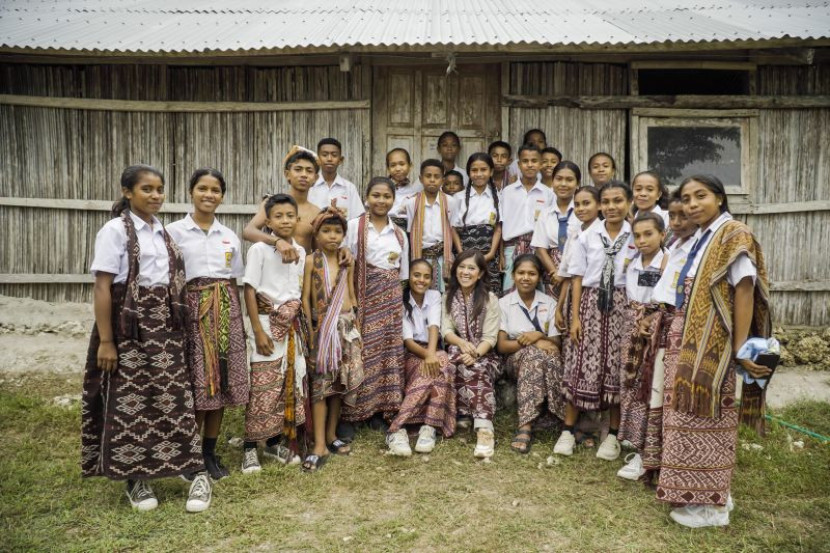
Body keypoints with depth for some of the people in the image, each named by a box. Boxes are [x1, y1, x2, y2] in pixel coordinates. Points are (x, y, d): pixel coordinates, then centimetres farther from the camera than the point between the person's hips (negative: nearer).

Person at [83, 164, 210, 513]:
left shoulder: (164, 232, 11)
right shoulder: (115, 230, -7)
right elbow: (102, 288, -11)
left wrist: (178, 325, 8)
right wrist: (105, 340, -15)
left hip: (166, 327, 5)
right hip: (129, 328, -5)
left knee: (174, 399, 5)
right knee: (130, 402, 3)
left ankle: (197, 473, 11)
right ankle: (135, 479, 19)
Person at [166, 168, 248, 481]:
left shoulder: (230, 236, 11)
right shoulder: (175, 231, 0)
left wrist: (234, 317, 12)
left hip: (225, 311, 4)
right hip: (192, 309, -4)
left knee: (221, 381, 5)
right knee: (196, 384, -4)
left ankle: (210, 453, 19)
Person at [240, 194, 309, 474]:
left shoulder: (300, 251, 8)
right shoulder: (259, 249, -9)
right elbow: (250, 290, -10)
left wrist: (300, 323, 9)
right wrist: (259, 331, -14)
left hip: (293, 324, 6)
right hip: (267, 321, -6)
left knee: (291, 383, 8)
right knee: (262, 386, -5)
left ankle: (276, 441, 23)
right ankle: (250, 447, 8)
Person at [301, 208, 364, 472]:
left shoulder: (348, 261, 8)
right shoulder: (311, 260, -3)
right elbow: (306, 298, -5)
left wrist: (354, 324, 11)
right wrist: (310, 330, -9)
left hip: (347, 324, 4)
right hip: (322, 326, -4)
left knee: (341, 380, 8)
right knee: (320, 382, -5)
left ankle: (331, 435, 22)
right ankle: (319, 445, -2)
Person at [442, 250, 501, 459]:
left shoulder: (490, 299, 4)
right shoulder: (448, 297, 12)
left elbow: (490, 337, -6)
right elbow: (446, 330, -1)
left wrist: (475, 354, -26)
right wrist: (462, 343, -23)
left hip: (484, 355, -1)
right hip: (457, 351, 2)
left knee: (475, 368, -36)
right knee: (468, 369, -34)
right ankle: (483, 426, -32)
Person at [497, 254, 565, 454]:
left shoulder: (549, 303, 7)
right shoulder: (504, 303, 3)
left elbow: (556, 344, 5)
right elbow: (502, 346, -3)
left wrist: (539, 336, -17)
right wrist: (533, 343, -18)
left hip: (546, 360, 1)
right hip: (516, 359, -1)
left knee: (535, 356, -36)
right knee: (534, 353, -35)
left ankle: (525, 426, -39)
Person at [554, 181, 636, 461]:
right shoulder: (587, 236, 3)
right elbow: (578, 277, 3)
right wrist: (575, 316, -2)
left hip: (623, 306, 0)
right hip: (592, 304, 0)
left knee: (618, 366, 4)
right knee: (584, 365, 0)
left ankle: (613, 434, 17)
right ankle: (568, 431, 11)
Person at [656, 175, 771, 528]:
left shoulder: (734, 235, -12)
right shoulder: (699, 238, 13)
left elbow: (744, 290, -18)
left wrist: (740, 347, -21)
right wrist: (682, 341, 12)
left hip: (714, 345, -8)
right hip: (691, 342, 9)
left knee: (709, 419, -1)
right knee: (694, 417, 13)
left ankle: (712, 504, 12)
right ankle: (707, 493, 25)